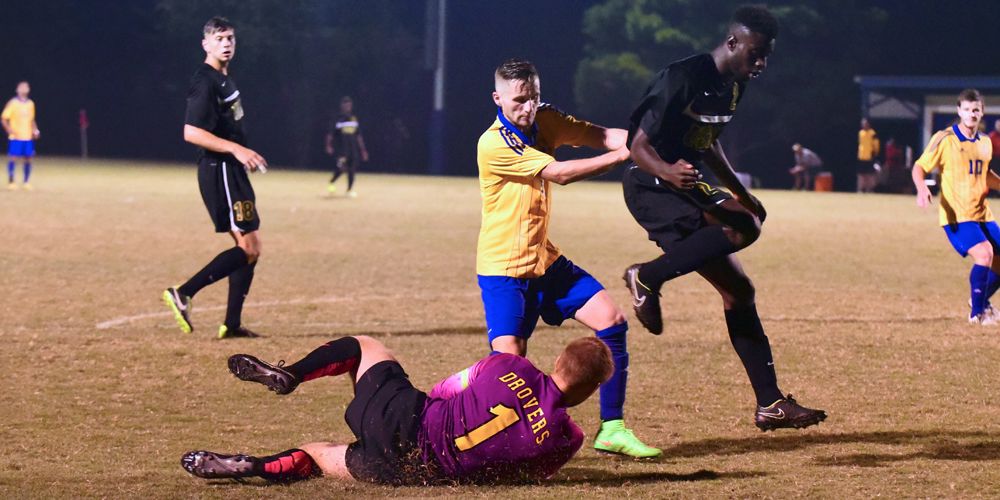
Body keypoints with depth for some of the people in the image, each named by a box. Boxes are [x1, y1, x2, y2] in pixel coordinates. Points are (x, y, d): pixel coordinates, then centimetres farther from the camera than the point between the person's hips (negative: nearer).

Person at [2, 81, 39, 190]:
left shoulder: (30, 104, 12)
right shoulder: (13, 103, -4)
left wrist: (35, 130, 7)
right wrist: (10, 130, -18)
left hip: (28, 137, 5)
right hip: (15, 137, -5)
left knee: (27, 159, 3)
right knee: (13, 158, -7)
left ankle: (27, 182, 12)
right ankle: (11, 182, -1)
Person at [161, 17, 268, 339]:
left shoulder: (225, 80, 16)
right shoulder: (205, 82, -14)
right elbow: (191, 132, -23)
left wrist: (244, 155, 23)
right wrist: (236, 149, -27)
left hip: (232, 171, 10)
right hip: (219, 171, -10)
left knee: (251, 249, 9)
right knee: (248, 248, -13)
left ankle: (232, 324, 10)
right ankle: (183, 294, -10)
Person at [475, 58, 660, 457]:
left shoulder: (544, 120, 2)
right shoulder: (494, 145, -20)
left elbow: (599, 136, -8)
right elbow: (559, 173, -25)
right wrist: (621, 155, -27)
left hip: (546, 260, 7)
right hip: (502, 268, -7)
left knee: (611, 320, -1)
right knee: (509, 359, -18)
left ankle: (612, 429, 7)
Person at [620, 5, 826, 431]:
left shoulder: (734, 86, 9)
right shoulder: (683, 79, -19)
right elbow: (639, 146, -20)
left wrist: (739, 192, 30)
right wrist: (667, 171, -40)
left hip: (685, 188, 9)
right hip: (649, 188, -9)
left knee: (738, 290, 6)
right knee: (741, 228, -31)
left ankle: (770, 404, 9)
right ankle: (647, 278, -15)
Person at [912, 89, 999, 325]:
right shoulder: (945, 139, -8)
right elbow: (919, 167, -6)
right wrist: (922, 188, -25)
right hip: (956, 216, -7)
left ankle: (981, 301, 32)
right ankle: (977, 312, -11)